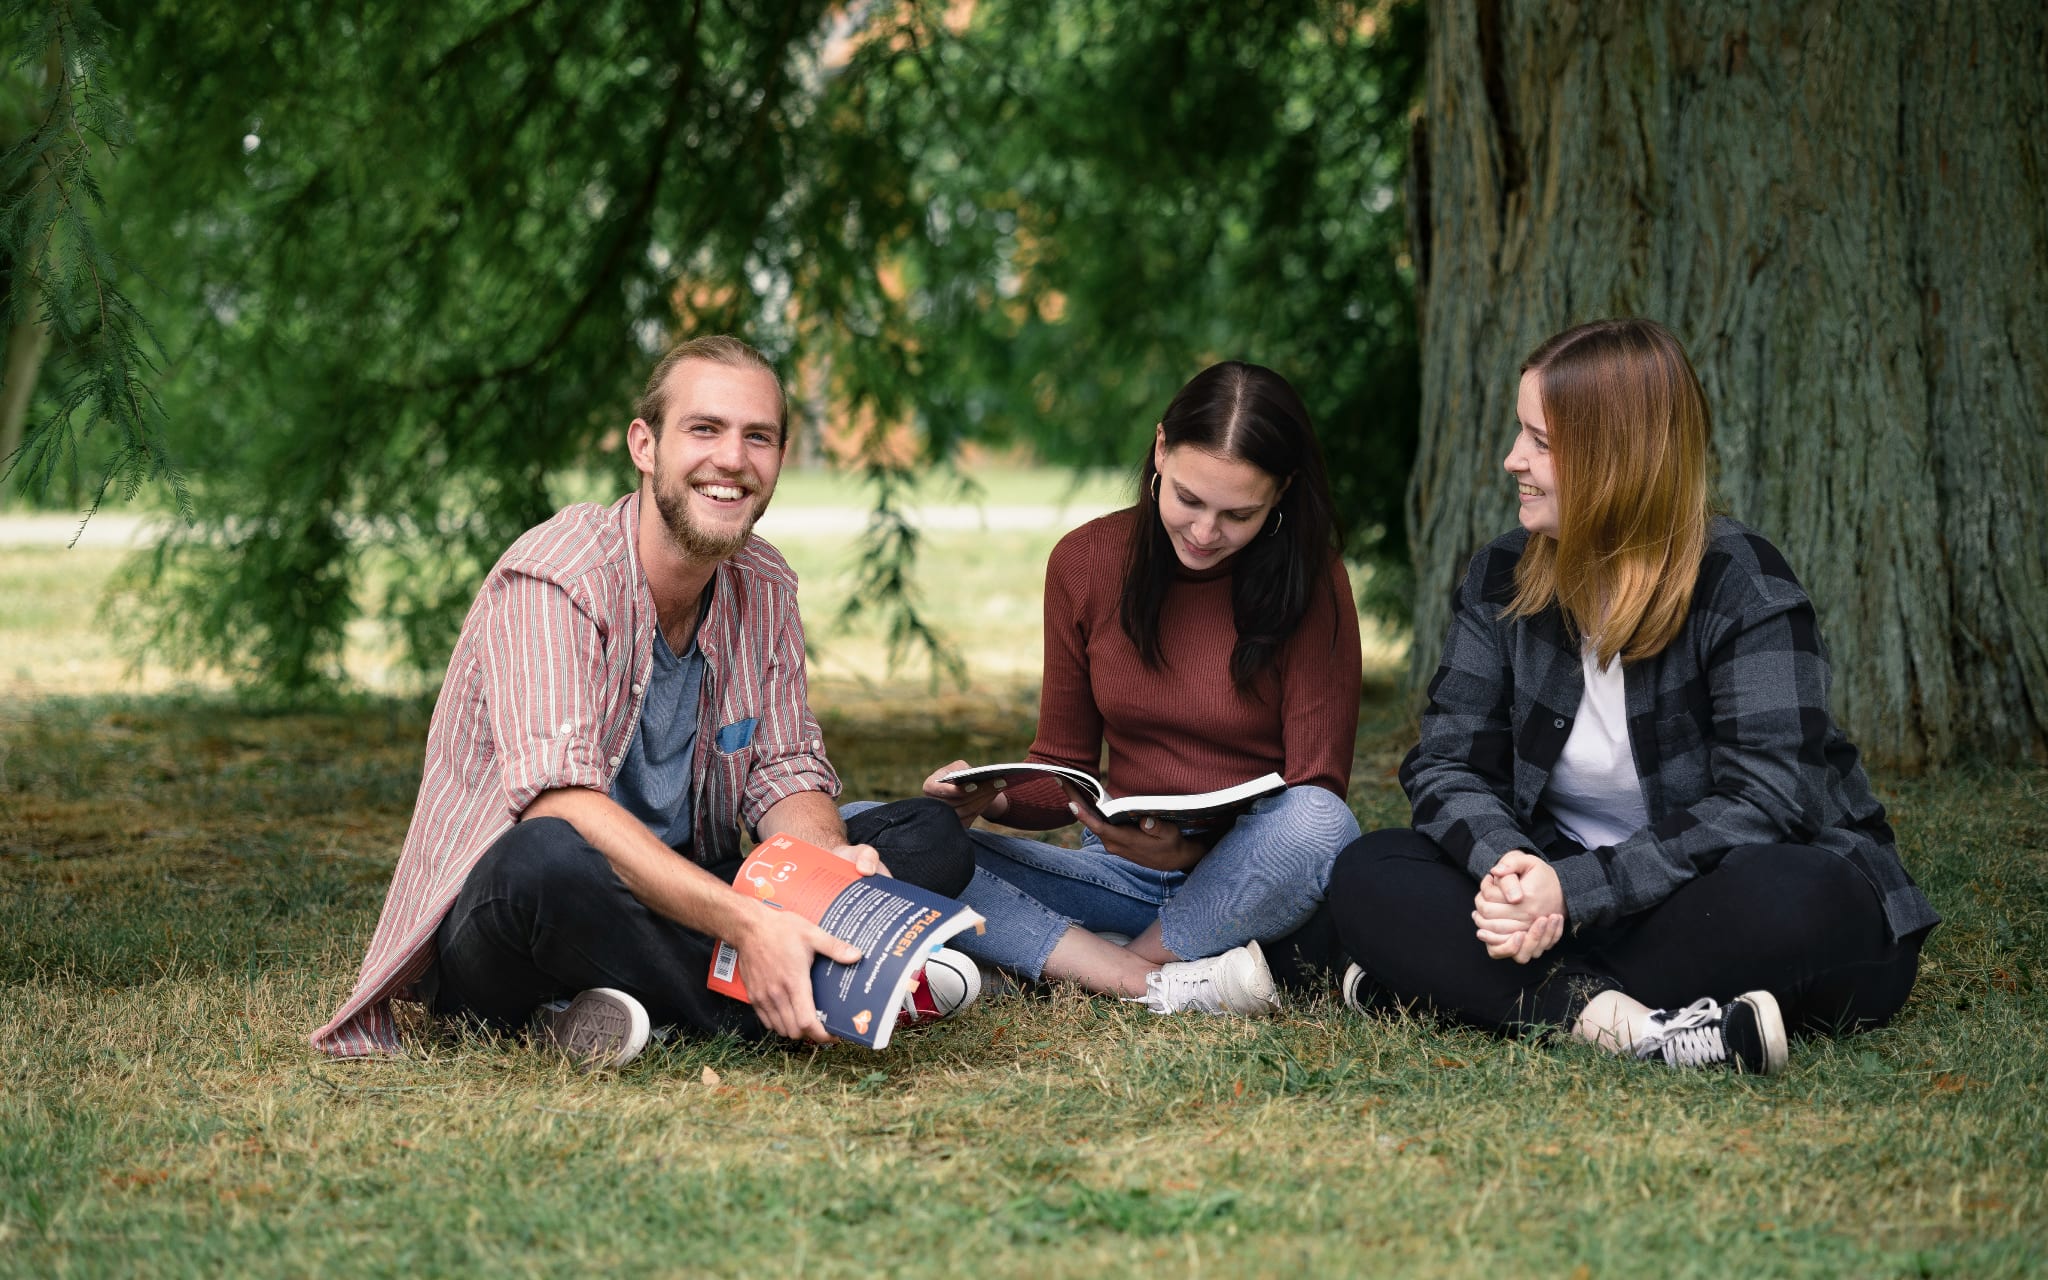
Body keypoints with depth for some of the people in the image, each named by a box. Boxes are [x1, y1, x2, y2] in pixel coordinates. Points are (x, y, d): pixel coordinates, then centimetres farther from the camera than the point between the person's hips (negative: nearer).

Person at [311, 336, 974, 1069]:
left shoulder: (763, 588, 6)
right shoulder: (552, 579, -18)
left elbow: (785, 773, 6)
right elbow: (559, 801, -30)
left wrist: (833, 860, -20)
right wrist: (744, 922, -40)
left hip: (680, 900, 7)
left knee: (932, 838, -7)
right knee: (550, 856, -41)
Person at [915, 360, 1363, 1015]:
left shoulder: (1311, 582, -8)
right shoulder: (1085, 561, 2)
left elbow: (1315, 790, -9)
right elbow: (1063, 769, 9)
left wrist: (1191, 850, -27)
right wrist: (993, 796, -14)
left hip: (1247, 889, -3)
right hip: (1121, 873, 3)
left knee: (1320, 825, -38)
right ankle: (1163, 985, -29)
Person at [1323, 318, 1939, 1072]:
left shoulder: (1743, 587, -14)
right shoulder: (1502, 579, 3)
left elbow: (1762, 804, -24)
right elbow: (1448, 763, -2)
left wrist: (1575, 892, -32)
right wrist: (1503, 862, -26)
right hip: (1563, 894, 4)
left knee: (1789, 900, -39)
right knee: (1367, 877, -16)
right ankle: (1605, 1017, -35)